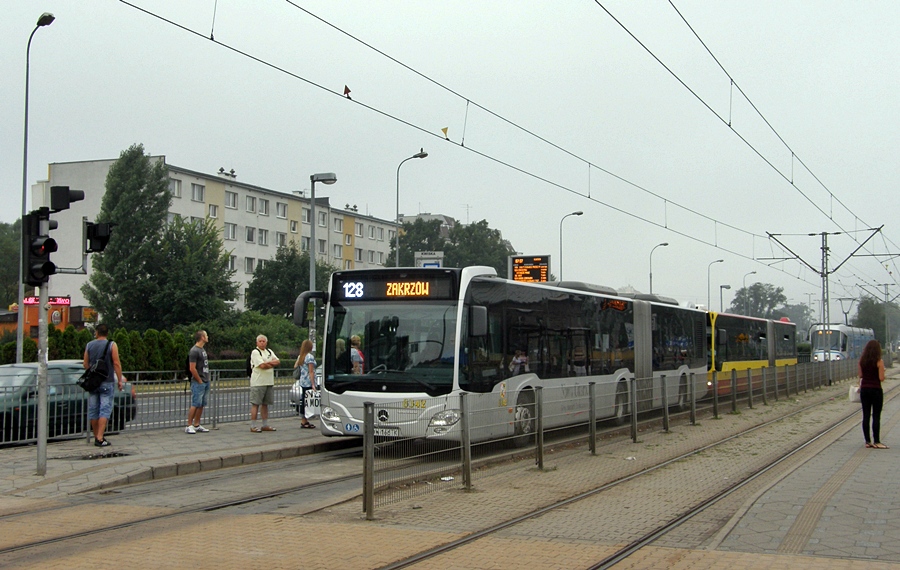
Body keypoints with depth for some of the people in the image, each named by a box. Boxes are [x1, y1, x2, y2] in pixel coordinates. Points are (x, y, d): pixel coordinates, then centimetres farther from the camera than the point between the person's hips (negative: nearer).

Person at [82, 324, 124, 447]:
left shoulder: (89, 345, 7)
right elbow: (116, 364, -10)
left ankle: (96, 437, 18)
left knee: (93, 410, 11)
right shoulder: (112, 345, -5)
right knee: (105, 410, -6)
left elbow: (85, 364, 10)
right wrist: (120, 380, -4)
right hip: (107, 382, -4)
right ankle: (100, 438, -16)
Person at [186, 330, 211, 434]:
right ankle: (189, 426, -3)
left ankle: (197, 425, 15)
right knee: (195, 405, -8)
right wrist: (200, 381, -13)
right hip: (198, 383, -9)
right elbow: (192, 368, -18)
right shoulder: (194, 351, -13)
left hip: (206, 382, 9)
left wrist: (207, 379, 13)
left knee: (202, 405, 9)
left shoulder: (203, 349, 16)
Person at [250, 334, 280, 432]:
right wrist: (272, 364, -1)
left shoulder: (269, 352, 18)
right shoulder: (255, 352, -6)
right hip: (258, 383, -7)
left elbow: (278, 361, 7)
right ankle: (253, 426, -4)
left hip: (269, 383, 7)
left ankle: (265, 425, 16)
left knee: (265, 404, 11)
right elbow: (262, 365, -16)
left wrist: (267, 362, -10)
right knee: (255, 404, -5)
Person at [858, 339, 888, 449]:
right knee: (876, 416, -1)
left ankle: (867, 441, 11)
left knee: (866, 416, 8)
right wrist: (883, 372, 5)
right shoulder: (879, 362, -12)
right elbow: (881, 378, -13)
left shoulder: (862, 360, 2)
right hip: (876, 389, -5)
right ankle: (876, 442, -2)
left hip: (864, 389, 5)